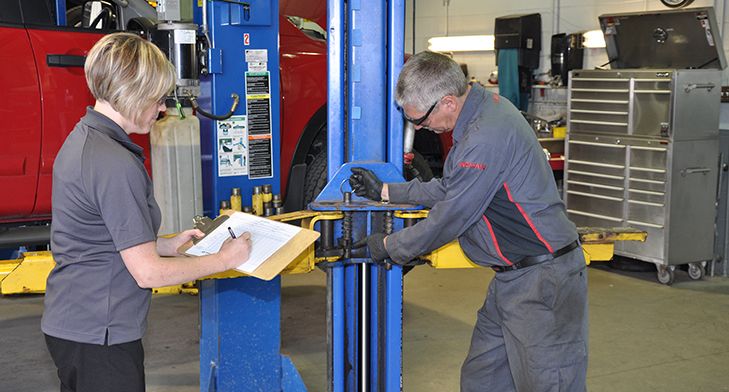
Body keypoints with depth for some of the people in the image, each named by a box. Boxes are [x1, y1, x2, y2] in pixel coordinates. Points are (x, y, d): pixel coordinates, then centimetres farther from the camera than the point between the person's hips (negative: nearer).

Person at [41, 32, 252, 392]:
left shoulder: (81, 138, 7)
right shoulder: (115, 164, -24)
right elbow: (148, 272, -21)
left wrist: (168, 245, 12)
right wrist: (224, 259, -10)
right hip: (98, 336, -10)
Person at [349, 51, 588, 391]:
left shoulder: (486, 138, -26)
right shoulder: (481, 109, 8)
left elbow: (451, 217, -19)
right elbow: (447, 190, 18)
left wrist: (388, 246, -4)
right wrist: (385, 191, 19)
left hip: (542, 280, -11)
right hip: (512, 275, 11)